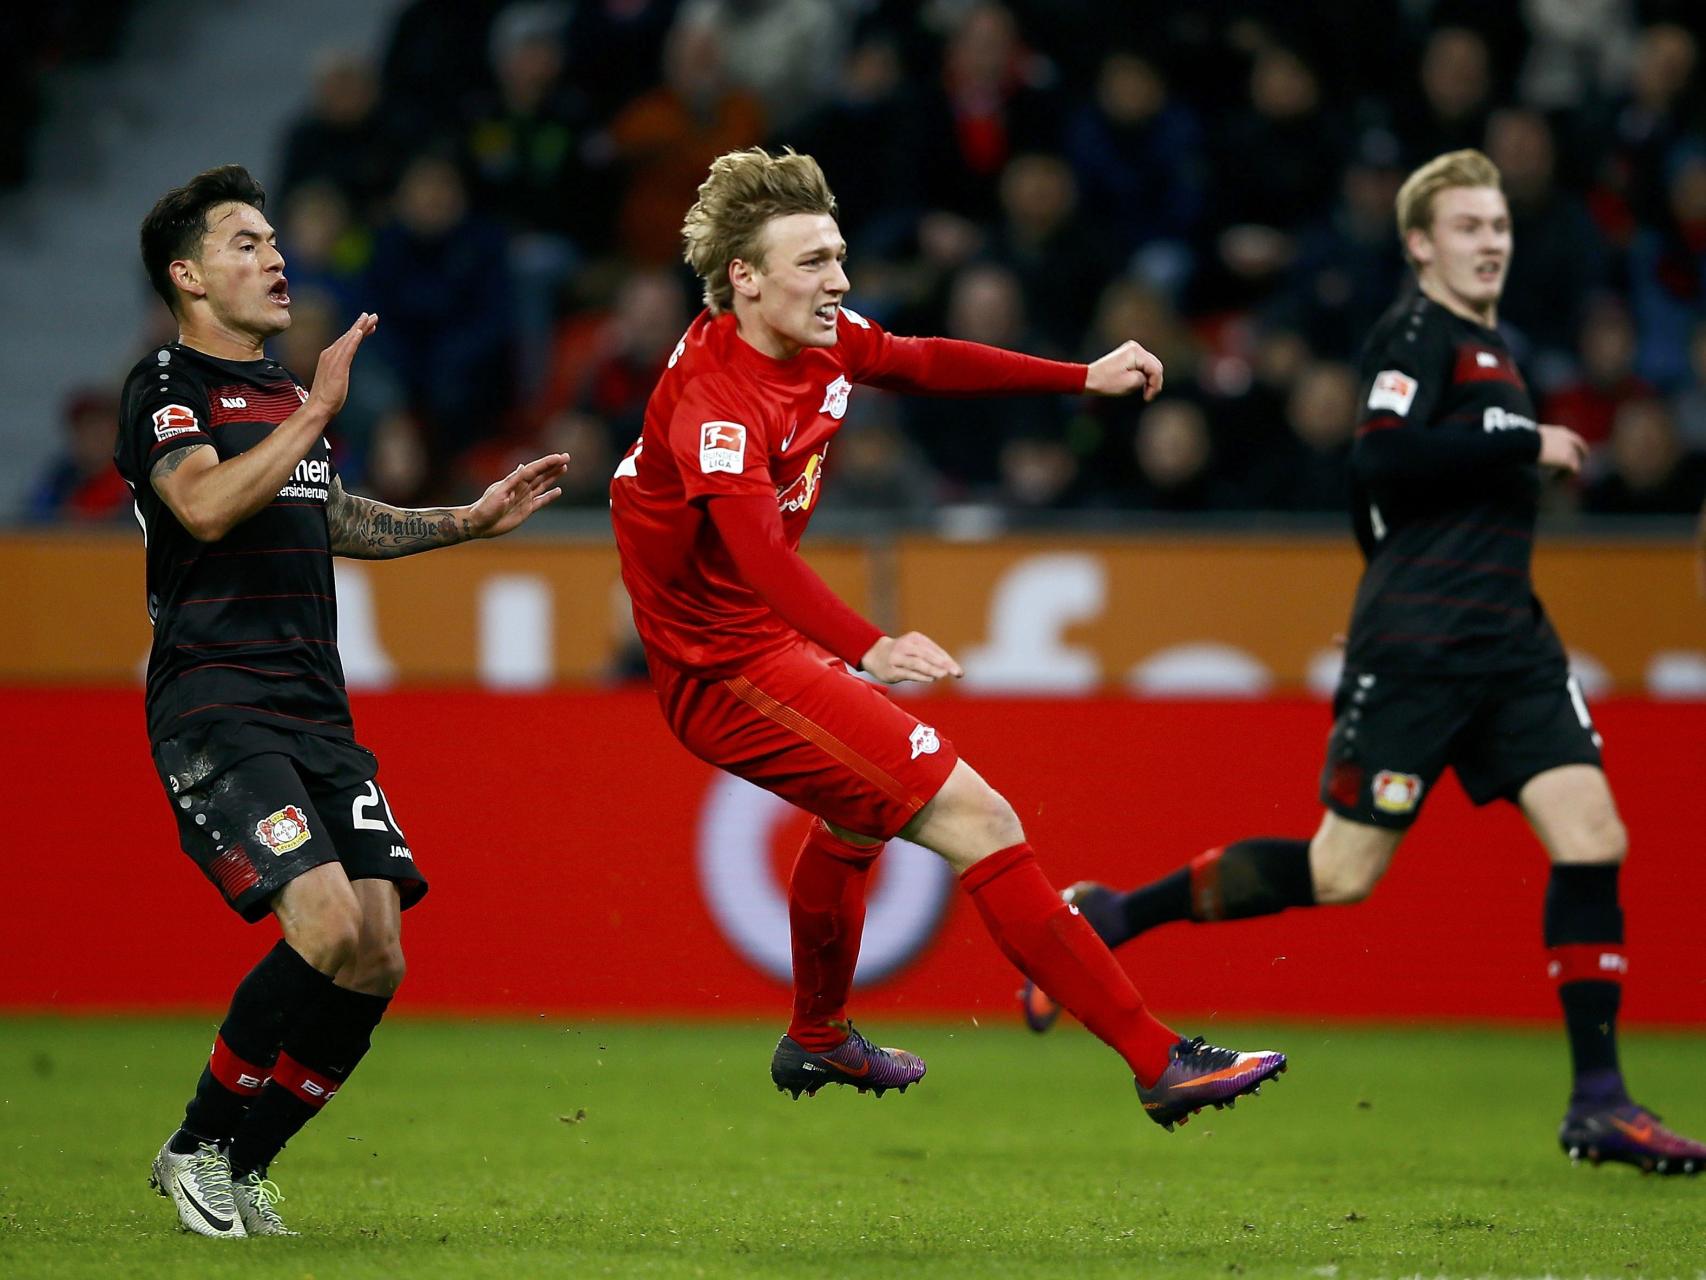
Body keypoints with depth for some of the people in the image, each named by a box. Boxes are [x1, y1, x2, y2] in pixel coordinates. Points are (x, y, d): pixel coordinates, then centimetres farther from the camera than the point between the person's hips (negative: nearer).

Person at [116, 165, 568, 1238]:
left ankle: (242, 1163, 11)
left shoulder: (288, 392, 21)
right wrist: (317, 411, -21)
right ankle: (200, 1145, -4)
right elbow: (204, 505, -23)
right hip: (216, 709, -8)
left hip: (318, 711, 8)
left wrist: (471, 520, 31)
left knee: (377, 960, -5)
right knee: (328, 927, -23)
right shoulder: (166, 385, -3)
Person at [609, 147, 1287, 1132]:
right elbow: (756, 550, -43)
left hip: (770, 638, 11)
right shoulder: (713, 395, -28)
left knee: (861, 808, 37)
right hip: (727, 670, -11)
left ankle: (817, 1041, 60)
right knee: (975, 818, -17)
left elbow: (927, 364, 19)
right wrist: (869, 651, -57)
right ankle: (1158, 1060, -19)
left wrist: (1085, 378, 20)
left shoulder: (823, 343, -1)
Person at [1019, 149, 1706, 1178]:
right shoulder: (1417, 336, -6)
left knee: (1592, 837, -7)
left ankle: (1598, 1102, -4)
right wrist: (1528, 447, -17)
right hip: (1415, 647, -8)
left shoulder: (1492, 348, 20)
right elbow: (1383, 463, -21)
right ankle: (1111, 917, 11)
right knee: (1341, 873, -6)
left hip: (1509, 642, 8)